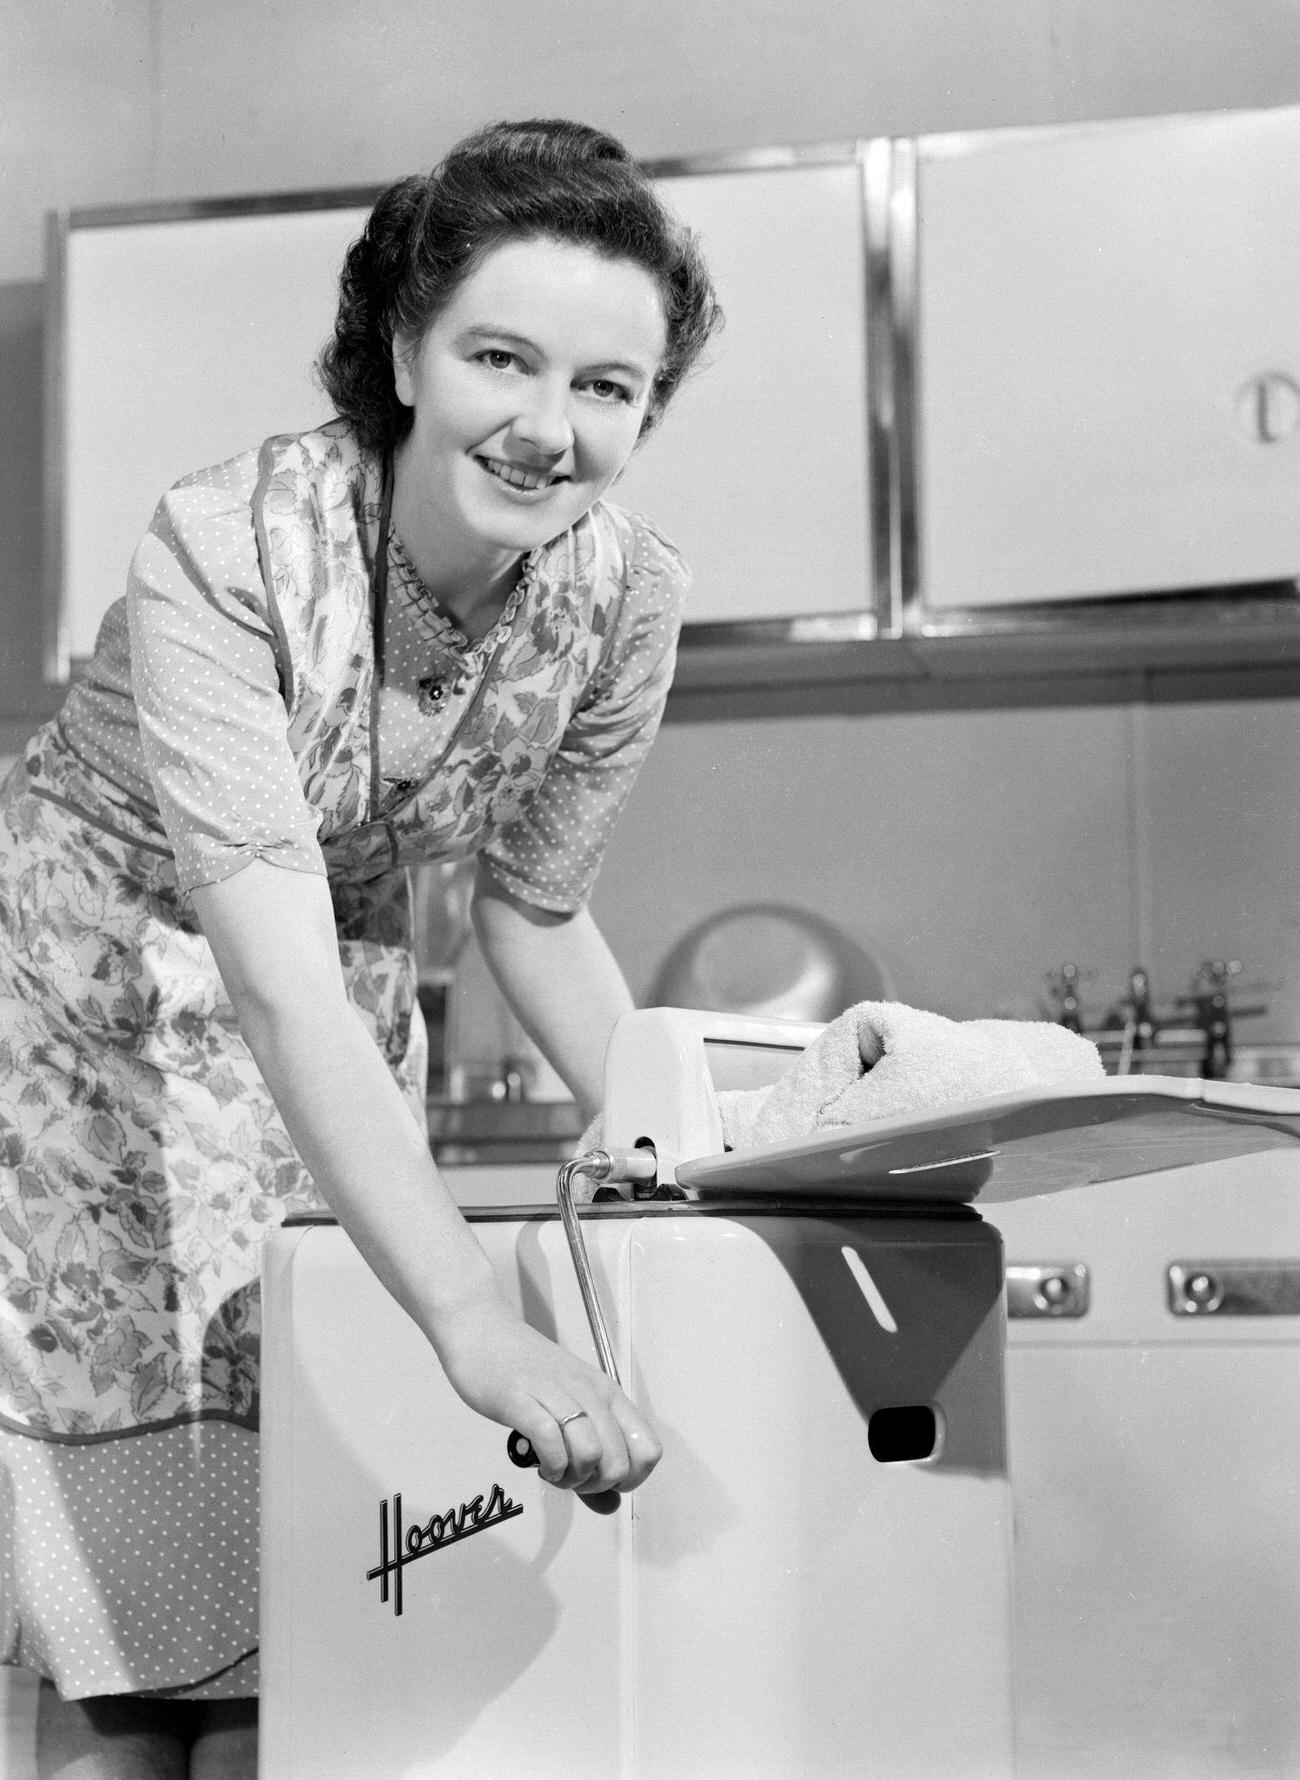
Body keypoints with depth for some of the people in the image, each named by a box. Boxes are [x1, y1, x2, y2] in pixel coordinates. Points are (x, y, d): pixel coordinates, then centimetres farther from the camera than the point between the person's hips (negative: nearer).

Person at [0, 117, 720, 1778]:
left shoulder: (624, 597, -14)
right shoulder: (225, 553, -29)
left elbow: (531, 906, 3)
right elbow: (277, 979, -37)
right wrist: (477, 1323, -46)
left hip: (331, 1048, 4)